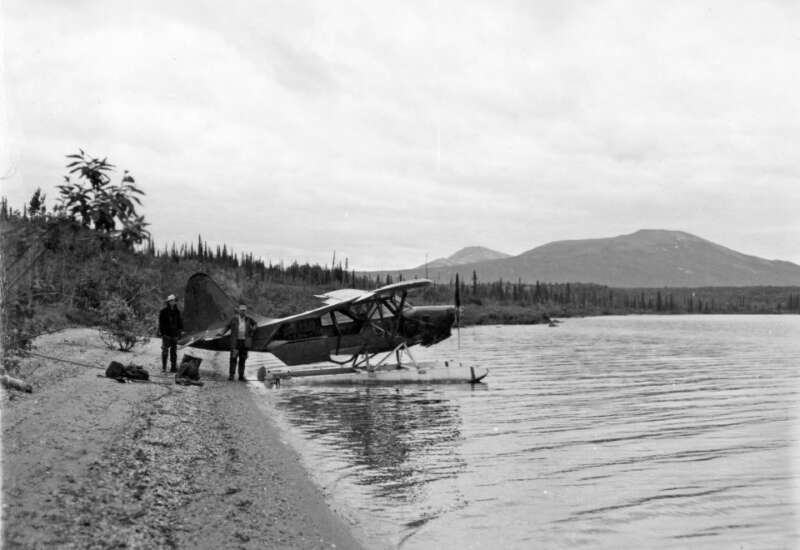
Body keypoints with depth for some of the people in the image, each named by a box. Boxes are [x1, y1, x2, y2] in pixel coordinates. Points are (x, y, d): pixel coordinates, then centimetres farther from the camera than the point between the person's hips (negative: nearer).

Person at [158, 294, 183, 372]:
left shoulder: (177, 311, 11)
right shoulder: (164, 311, -2)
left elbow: (180, 322, 16)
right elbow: (161, 322, -3)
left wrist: (180, 330, 9)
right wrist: (161, 331, -9)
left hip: (174, 334, 4)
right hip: (166, 334, -4)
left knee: (174, 351, 6)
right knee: (165, 351, -5)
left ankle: (173, 367, 10)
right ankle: (163, 367, 0)